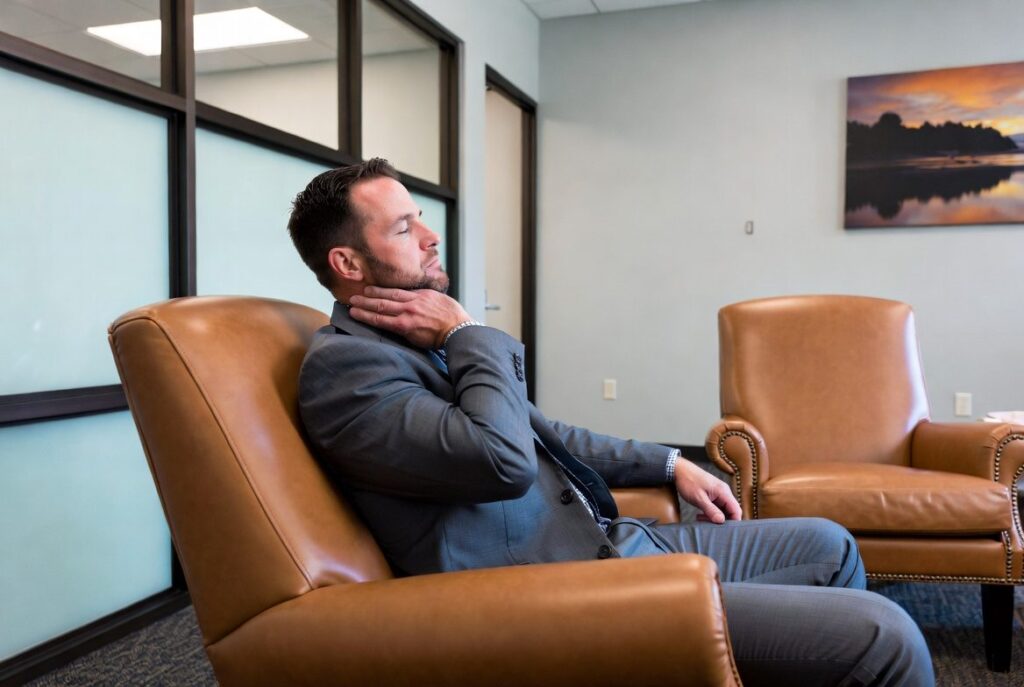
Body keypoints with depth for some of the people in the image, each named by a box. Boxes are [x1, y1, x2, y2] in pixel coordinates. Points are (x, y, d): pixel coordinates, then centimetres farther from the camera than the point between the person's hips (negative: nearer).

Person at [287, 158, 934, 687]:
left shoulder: (429, 338, 14)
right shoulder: (342, 364, -15)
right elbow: (506, 461, -28)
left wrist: (669, 463, 20)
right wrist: (469, 335, -13)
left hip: (609, 542, 10)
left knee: (829, 545, 19)